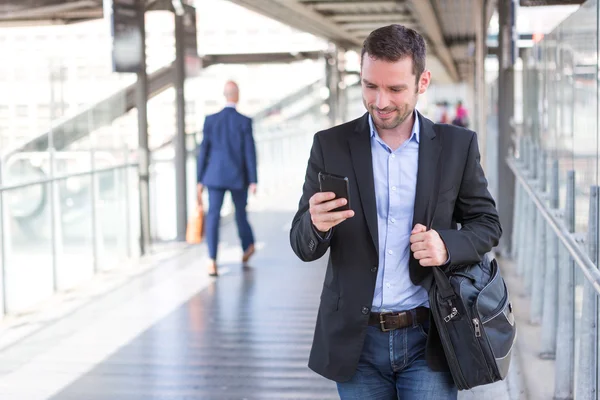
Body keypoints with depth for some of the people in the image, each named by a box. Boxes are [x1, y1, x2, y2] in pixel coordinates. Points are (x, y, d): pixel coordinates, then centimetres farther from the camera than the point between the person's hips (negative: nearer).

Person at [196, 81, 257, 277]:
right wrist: (253, 181, -4)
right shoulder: (245, 121, -7)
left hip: (215, 176, 0)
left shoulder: (210, 120, -1)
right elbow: (250, 152, -8)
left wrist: (200, 180, 6)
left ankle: (212, 261, -17)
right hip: (239, 177, 0)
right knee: (240, 213, 20)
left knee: (213, 216, -4)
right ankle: (248, 245, 42)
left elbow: (203, 151, 1)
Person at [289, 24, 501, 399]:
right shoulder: (331, 146, -1)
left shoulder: (457, 145, -1)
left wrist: (448, 245, -15)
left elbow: (487, 223, 7)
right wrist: (316, 224, -25)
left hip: (427, 340, -1)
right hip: (356, 340, 1)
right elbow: (304, 247, 0)